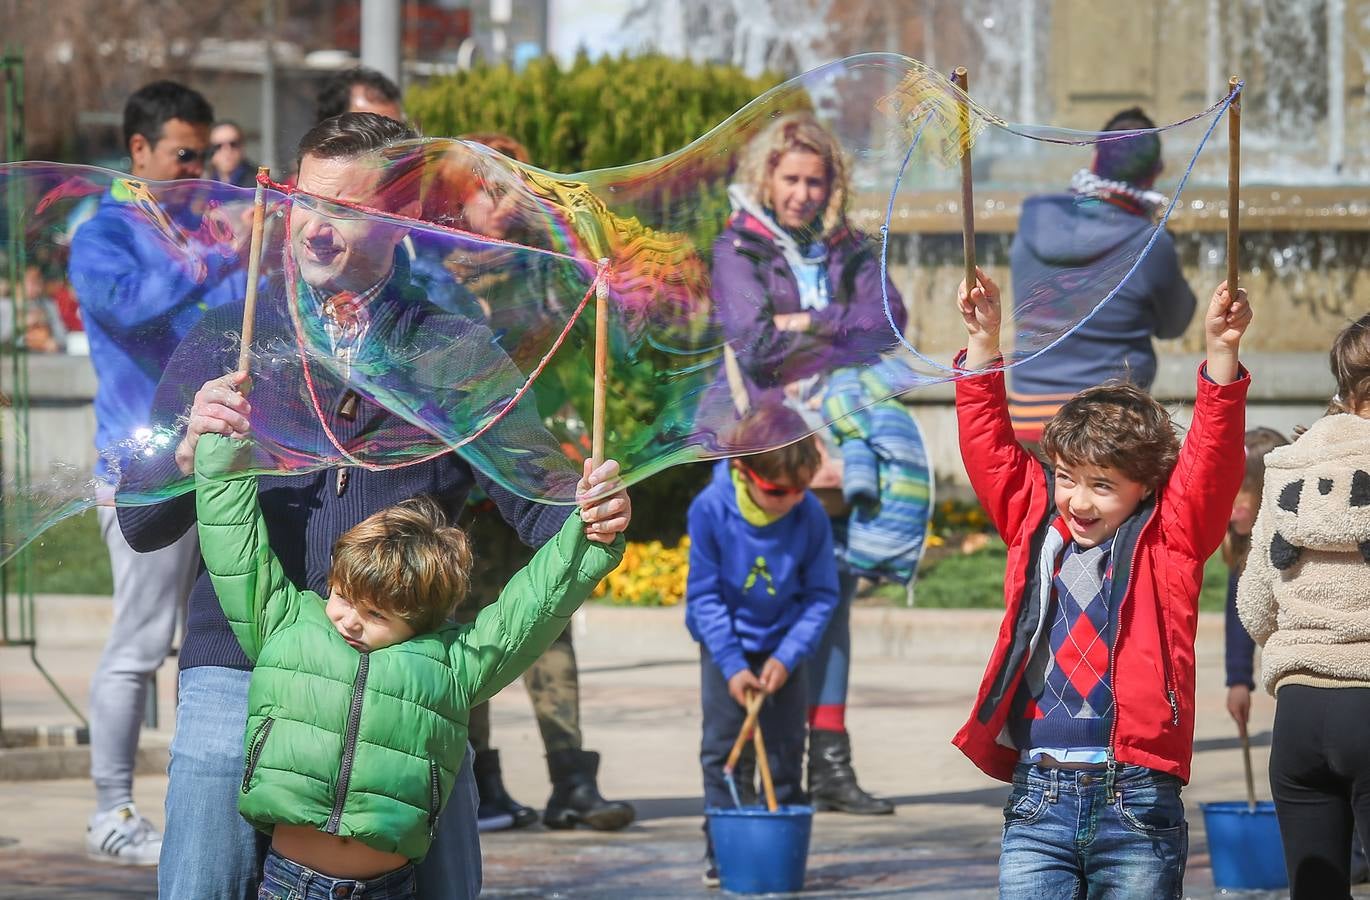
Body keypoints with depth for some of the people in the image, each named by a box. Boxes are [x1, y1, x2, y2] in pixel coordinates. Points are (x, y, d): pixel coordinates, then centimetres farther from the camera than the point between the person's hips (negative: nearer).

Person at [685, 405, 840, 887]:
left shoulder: (810, 515, -22)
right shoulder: (711, 510, -25)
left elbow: (821, 595, -11)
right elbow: (705, 594, -16)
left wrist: (786, 657, -20)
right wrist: (732, 666, -20)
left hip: (783, 645, 1)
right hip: (726, 644, -1)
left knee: (784, 751, 4)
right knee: (723, 746, -2)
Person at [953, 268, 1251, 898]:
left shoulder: (1166, 541, 5)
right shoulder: (1036, 527, 12)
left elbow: (1211, 461, -6)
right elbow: (988, 447, 14)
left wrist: (1221, 355, -17)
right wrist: (983, 342, 8)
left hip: (1135, 802, -2)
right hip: (1037, 798, 2)